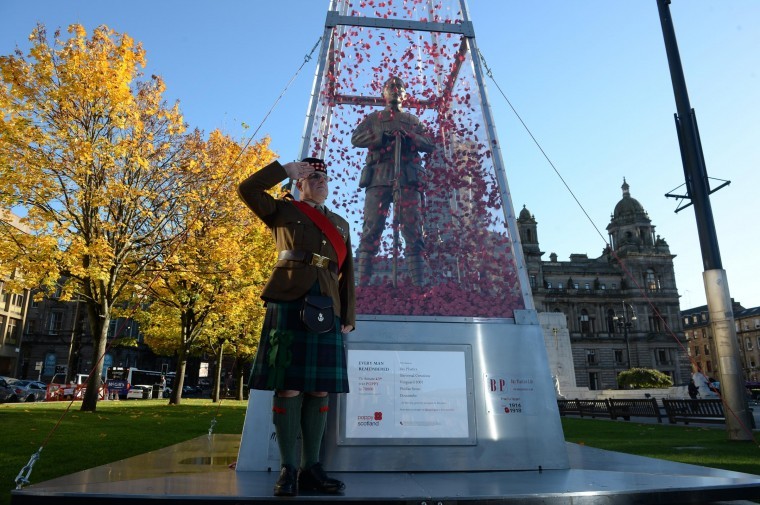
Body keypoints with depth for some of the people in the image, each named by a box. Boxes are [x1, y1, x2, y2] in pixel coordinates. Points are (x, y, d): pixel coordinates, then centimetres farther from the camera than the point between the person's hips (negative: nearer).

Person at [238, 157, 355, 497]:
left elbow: (347, 274, 17)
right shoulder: (283, 211, 13)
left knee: (319, 390, 3)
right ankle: (288, 470, 5)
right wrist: (286, 169, 3)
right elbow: (247, 189, -2)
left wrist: (348, 316, 9)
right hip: (288, 304, -4)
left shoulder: (340, 224, 22)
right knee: (288, 387, -4)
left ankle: (311, 469, 12)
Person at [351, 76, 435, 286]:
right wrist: (382, 135, -8)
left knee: (413, 230, -7)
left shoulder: (413, 120, 25)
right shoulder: (374, 118, 22)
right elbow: (356, 138, 7)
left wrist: (410, 136, -5)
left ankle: (418, 282, -8)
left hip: (408, 178, 1)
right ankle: (362, 281, -11)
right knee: (371, 228, -10)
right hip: (379, 176, -1)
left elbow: (430, 145, 14)